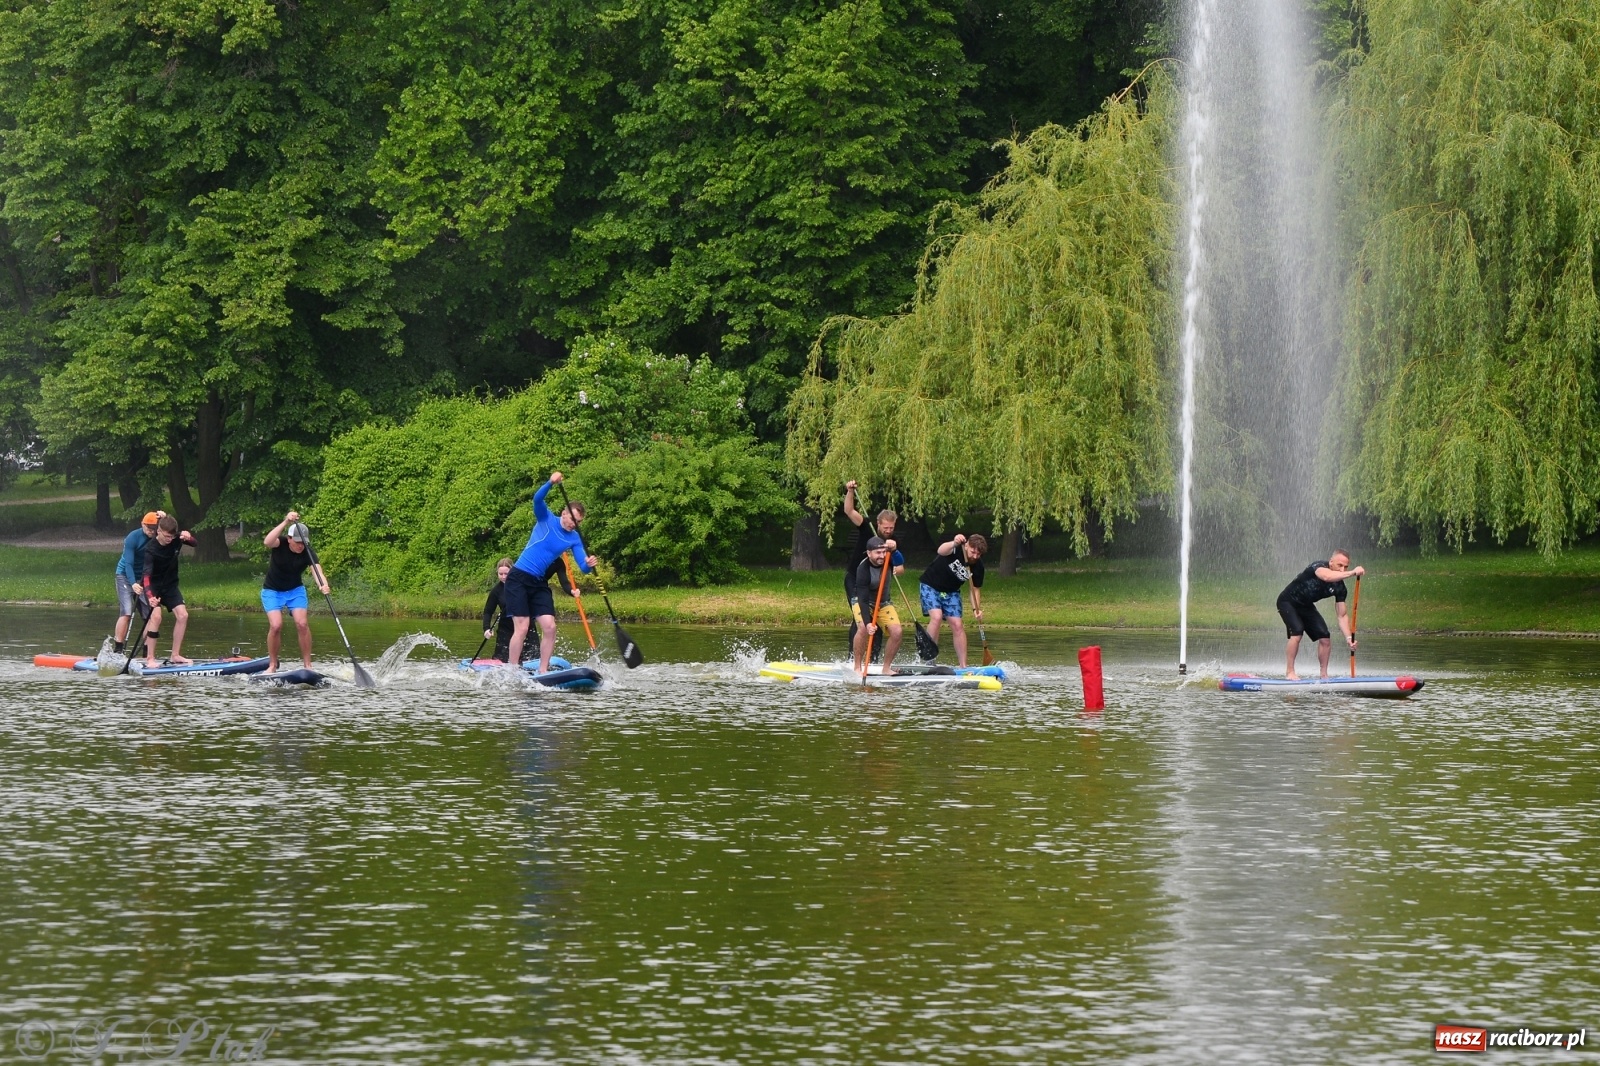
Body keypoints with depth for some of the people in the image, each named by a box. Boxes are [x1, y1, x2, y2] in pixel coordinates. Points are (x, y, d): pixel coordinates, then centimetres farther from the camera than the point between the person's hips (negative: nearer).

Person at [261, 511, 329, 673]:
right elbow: (267, 542, -43)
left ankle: (308, 665, -7)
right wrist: (285, 522, -51)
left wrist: (323, 585, -54)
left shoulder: (307, 553, -16)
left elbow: (317, 572, -31)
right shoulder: (280, 544, -20)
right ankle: (272, 665, -1)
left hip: (295, 590, 2)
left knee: (302, 623, -15)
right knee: (276, 625, -18)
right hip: (272, 591, -2)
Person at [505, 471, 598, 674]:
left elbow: (583, 567, -2)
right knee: (521, 629, -11)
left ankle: (543, 671, 2)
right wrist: (551, 483, -41)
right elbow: (537, 499, -24)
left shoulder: (574, 539, 5)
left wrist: (590, 564, -26)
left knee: (549, 627, -6)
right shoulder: (546, 519, -5)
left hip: (539, 584, 5)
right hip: (519, 579, -5)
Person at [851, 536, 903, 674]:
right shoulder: (863, 569, -31)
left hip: (883, 603, 5)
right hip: (862, 602, -5)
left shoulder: (887, 559, -16)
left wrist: (892, 550, -57)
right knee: (863, 629, -31)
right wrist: (867, 623, -46)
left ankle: (886, 668, 2)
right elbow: (863, 600, -36)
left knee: (897, 632, -13)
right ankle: (858, 668, -19)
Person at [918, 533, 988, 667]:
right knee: (936, 617, -24)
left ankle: (963, 665, -1)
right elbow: (941, 551, -50)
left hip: (951, 592, 5)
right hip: (930, 586, -5)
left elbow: (975, 589, -1)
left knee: (957, 625, -4)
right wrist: (954, 544, -72)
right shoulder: (956, 549, -26)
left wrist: (976, 609, -18)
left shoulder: (978, 566, -11)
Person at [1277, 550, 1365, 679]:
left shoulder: (1340, 588, -11)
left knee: (1325, 638, -3)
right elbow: (1327, 577, -54)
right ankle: (1290, 672, -18)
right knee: (1297, 631, -27)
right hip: (1288, 602, -7)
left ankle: (1324, 674, 9)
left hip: (1306, 606, 7)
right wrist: (1352, 573, -63)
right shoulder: (1319, 567, -29)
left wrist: (1348, 637, -24)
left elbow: (1342, 615, -10)